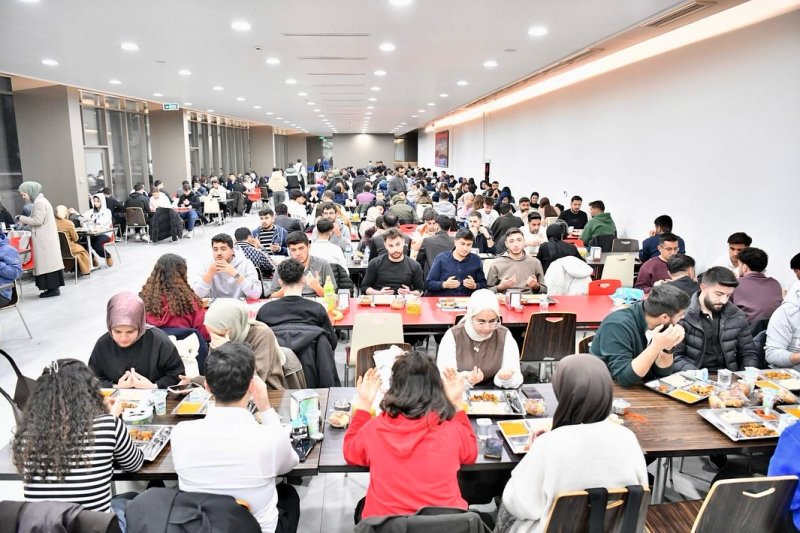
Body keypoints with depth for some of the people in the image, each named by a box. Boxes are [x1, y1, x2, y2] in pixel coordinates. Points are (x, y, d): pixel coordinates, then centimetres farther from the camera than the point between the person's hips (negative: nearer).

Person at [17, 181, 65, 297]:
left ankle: (53, 288, -4)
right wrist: (25, 222, 9)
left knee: (47, 263, -7)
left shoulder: (39, 202, -14)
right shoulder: (40, 201, 17)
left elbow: (38, 220, -19)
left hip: (45, 239, -10)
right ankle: (53, 287, 11)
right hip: (45, 238, 10)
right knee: (49, 262, 9)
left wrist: (22, 218, -9)